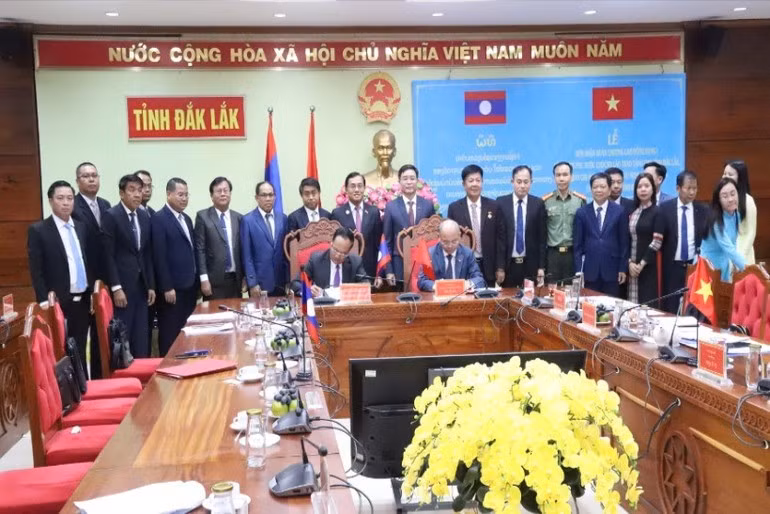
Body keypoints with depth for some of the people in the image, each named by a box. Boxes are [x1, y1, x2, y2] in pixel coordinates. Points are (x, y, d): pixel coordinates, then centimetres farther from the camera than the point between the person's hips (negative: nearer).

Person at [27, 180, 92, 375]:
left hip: (82, 300, 5)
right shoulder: (38, 230, -6)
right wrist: (46, 302, -13)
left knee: (80, 353, 12)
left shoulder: (81, 227, 11)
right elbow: (36, 272, -9)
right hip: (59, 303, -5)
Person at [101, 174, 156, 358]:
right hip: (122, 285, -6)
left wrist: (151, 285, 10)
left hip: (141, 285, 6)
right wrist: (116, 288, -16)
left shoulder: (145, 216, 11)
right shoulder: (110, 216, -8)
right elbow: (108, 255, -11)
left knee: (141, 338, 8)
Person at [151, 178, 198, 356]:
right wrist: (167, 287, -17)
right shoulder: (159, 219, -9)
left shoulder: (187, 219, 16)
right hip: (172, 288, -7)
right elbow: (159, 256, -15)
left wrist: (196, 282, 13)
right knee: (170, 334, 1)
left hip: (189, 286, 7)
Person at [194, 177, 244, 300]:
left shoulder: (238, 218, 11)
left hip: (235, 279, 4)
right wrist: (204, 278, -11)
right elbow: (200, 249, -4)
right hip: (214, 280, -3)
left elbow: (241, 249, 13)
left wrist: (244, 276, 9)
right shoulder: (203, 216, 0)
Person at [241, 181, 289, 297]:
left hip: (280, 283, 3)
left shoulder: (282, 218, 9)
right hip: (260, 283, -3)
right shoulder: (247, 220, -3)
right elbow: (246, 256, -4)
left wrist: (288, 279, 5)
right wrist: (252, 283, -9)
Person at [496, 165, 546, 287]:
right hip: (508, 264, 0)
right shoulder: (501, 203, 1)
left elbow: (542, 237, 3)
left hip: (531, 265, 0)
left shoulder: (538, 204, 3)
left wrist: (541, 267, -1)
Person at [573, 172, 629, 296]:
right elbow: (578, 244, 3)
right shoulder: (582, 212, 4)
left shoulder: (619, 211, 3)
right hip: (590, 270, 0)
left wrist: (623, 268, 0)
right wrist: (578, 270, -2)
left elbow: (624, 242, 3)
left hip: (611, 269, 0)